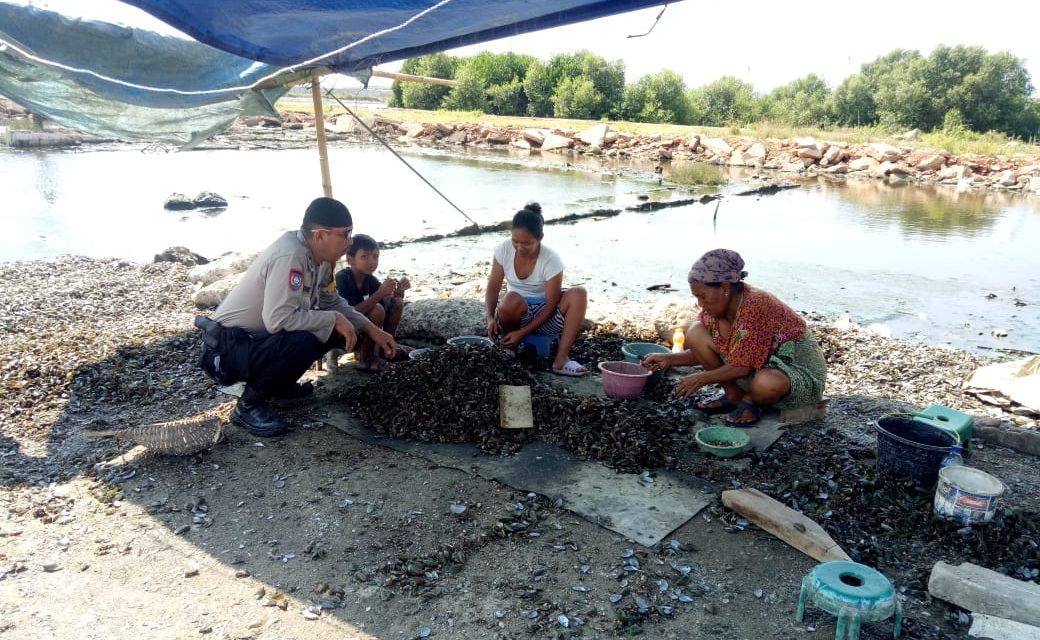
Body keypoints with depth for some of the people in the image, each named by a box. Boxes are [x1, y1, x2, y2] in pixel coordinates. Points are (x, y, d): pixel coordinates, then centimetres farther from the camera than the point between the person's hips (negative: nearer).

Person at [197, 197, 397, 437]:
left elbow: (333, 303, 11)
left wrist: (372, 330, 2)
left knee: (336, 329, 3)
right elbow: (278, 319, -35)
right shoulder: (289, 256, -28)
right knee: (303, 341, -32)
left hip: (260, 336, 9)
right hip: (226, 347, -9)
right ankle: (249, 405, -9)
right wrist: (334, 319, -24)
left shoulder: (318, 254, -2)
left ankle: (279, 385, 17)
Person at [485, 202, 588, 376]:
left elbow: (551, 306, -19)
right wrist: (491, 317, -26)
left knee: (579, 294, -28)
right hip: (517, 311, 1)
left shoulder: (552, 260, -21)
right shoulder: (503, 250, -13)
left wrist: (522, 333, -26)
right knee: (512, 299, -36)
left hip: (544, 317, 0)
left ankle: (561, 359, -30)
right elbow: (493, 287, -8)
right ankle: (508, 347, -8)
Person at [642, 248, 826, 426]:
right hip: (759, 367, 7)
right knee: (695, 333, -8)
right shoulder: (716, 307, -6)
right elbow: (705, 351, 4)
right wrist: (670, 359, -10)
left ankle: (750, 400, -6)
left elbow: (743, 367, -28)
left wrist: (702, 378, -20)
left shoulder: (756, 305, -30)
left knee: (766, 384, -44)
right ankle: (734, 396, 2)